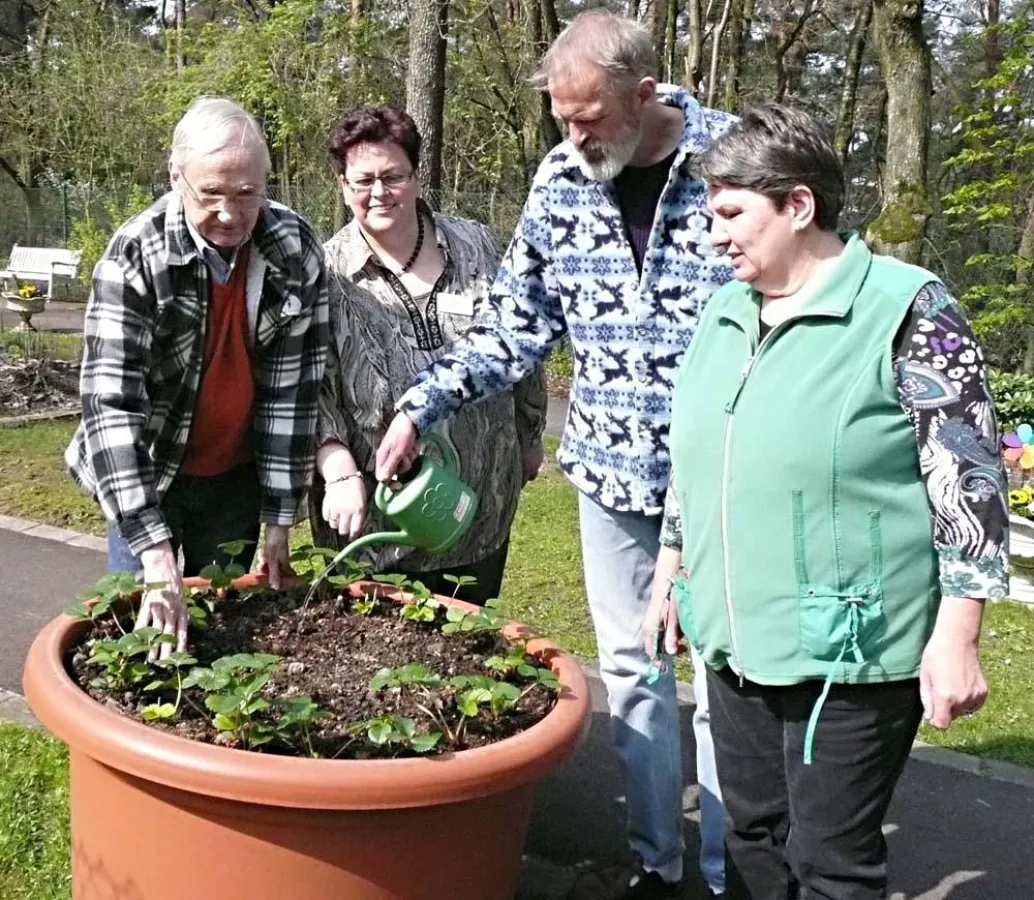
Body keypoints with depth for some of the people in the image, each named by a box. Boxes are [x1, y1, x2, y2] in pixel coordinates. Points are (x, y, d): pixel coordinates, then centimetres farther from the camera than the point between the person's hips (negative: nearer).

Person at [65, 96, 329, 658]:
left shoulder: (298, 253, -15)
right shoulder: (135, 255, -23)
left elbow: (294, 390, -11)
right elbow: (111, 402, -29)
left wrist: (279, 522, -11)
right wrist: (158, 560, -36)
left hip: (237, 477, 2)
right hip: (146, 475, -2)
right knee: (140, 618, 5)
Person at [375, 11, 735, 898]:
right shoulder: (560, 181, 0)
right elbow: (515, 328, 6)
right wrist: (423, 405, -4)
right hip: (609, 473, 4)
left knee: (721, 677, 6)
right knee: (631, 669, 14)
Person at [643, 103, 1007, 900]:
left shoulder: (905, 310, -12)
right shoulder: (725, 311, 8)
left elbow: (970, 482, -13)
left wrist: (955, 640, -15)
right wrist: (672, 573, 19)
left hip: (850, 653, -6)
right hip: (735, 642, 7)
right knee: (753, 835, 18)